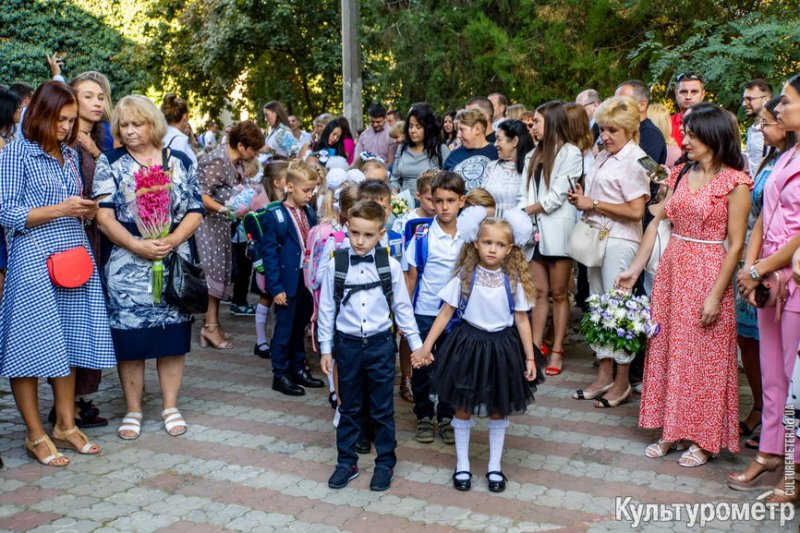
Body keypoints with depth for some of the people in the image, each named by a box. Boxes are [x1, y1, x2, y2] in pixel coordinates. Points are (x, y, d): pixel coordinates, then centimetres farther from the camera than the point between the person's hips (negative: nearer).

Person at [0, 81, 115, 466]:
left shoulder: (70, 155, 14)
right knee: (32, 346, -1)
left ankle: (66, 425, 21)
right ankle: (35, 435, 9)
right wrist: (59, 210, -17)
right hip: (34, 260, -7)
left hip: (74, 255, 7)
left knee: (69, 342, 10)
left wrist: (87, 210, 1)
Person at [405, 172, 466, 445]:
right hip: (424, 312, -1)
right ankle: (424, 416, 26)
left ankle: (446, 417, 26)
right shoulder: (422, 235, -9)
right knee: (421, 366, 9)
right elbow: (411, 276, -3)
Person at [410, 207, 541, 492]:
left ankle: (495, 466, 27)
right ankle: (462, 465, 24)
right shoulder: (465, 277, -8)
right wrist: (426, 346, -7)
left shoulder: (513, 281, -5)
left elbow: (522, 320, -1)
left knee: (498, 410, 12)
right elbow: (446, 312, -6)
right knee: (463, 408, 9)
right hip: (468, 345, -1)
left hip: (501, 348, 1)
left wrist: (530, 358, -1)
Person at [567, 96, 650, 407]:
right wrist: (581, 199, 3)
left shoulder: (634, 159, -11)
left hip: (620, 241, -9)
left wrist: (594, 204, -13)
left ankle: (622, 382, 7)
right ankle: (604, 375, 20)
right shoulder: (603, 156, 14)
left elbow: (636, 210, -18)